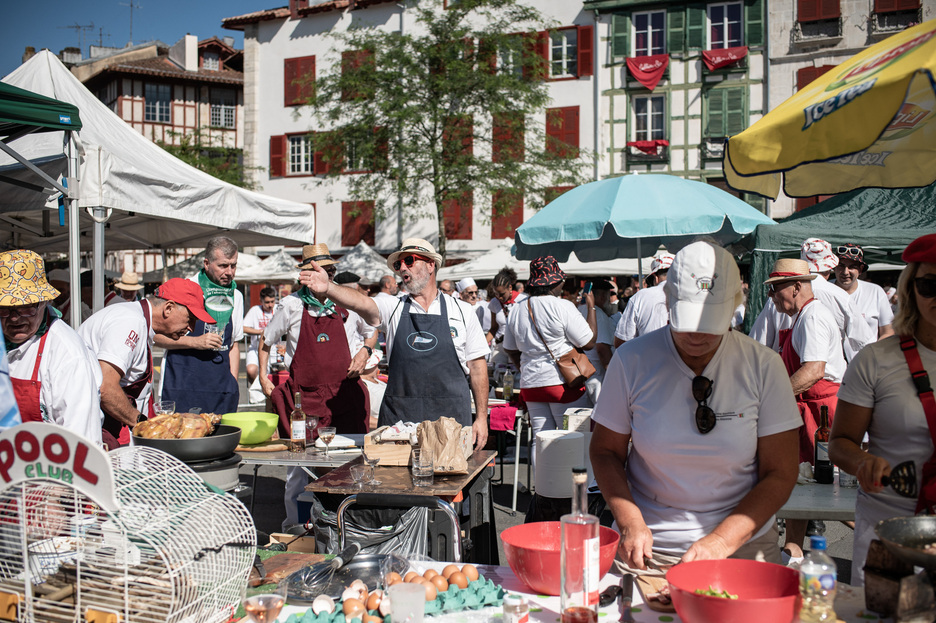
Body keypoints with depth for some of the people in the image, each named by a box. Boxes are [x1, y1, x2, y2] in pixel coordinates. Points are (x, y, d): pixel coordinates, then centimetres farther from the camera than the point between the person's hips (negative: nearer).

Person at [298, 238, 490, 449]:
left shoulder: (462, 311, 6)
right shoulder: (393, 309, 7)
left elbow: (476, 365, 7)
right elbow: (362, 303, -14)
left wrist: (481, 417, 4)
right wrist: (328, 288, -34)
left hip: (450, 416, -1)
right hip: (398, 416, 1)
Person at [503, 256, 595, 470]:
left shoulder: (517, 310, 7)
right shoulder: (562, 306, -12)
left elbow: (510, 349, 17)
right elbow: (589, 342, -9)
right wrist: (591, 307, 2)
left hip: (531, 384, 6)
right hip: (563, 382, -6)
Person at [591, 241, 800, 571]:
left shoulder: (764, 366, -5)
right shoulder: (632, 360, -5)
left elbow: (780, 474, -3)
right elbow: (606, 451, 4)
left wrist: (721, 542, -13)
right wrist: (630, 523, -11)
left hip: (741, 544, 0)